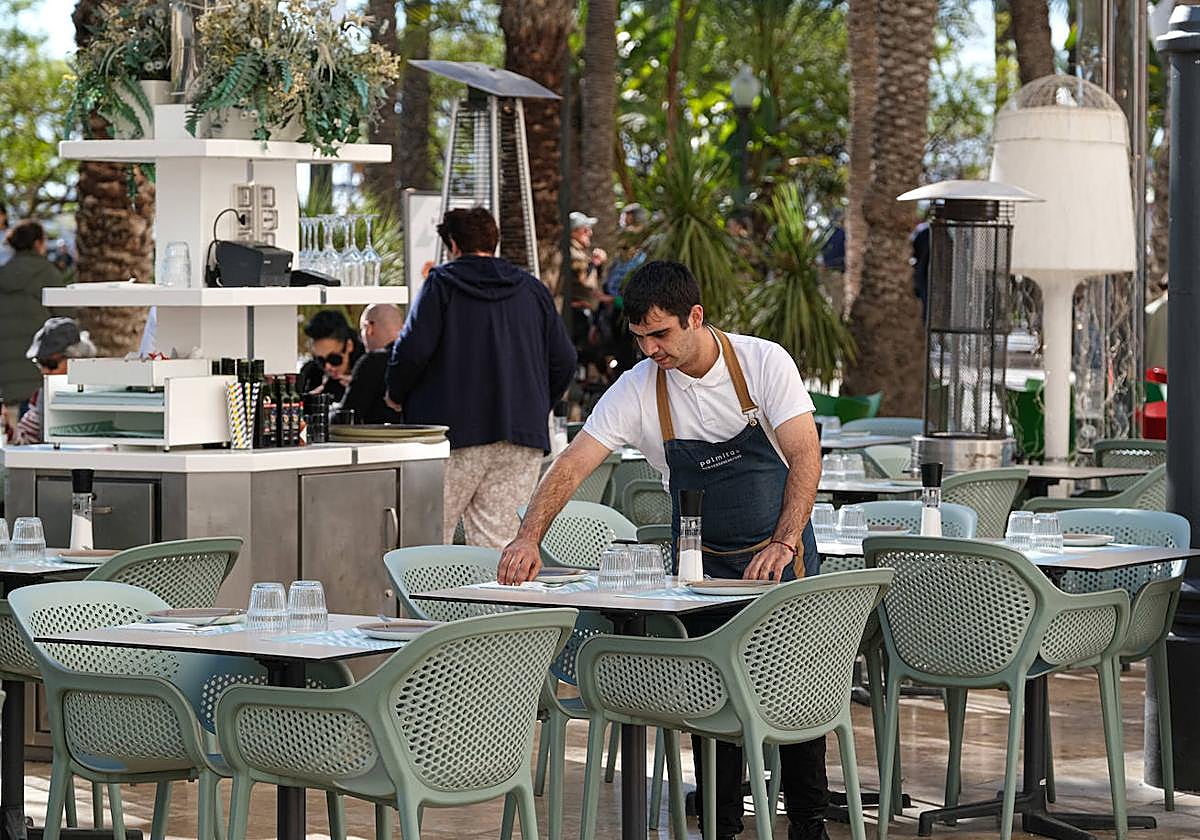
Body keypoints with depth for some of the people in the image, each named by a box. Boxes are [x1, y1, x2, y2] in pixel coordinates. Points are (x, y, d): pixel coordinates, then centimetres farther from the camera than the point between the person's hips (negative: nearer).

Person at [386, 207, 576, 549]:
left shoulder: (442, 282, 1)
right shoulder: (533, 289, 14)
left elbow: (412, 351, -10)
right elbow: (564, 360, 10)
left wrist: (397, 395, 8)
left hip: (455, 432, -4)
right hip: (522, 436, 4)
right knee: (497, 546, 2)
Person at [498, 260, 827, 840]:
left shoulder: (763, 363, -14)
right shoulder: (637, 390, -10)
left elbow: (804, 454, -18)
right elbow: (572, 466, -14)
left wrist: (783, 544, -31)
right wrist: (529, 536, -30)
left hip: (782, 556, -2)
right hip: (703, 565, 2)